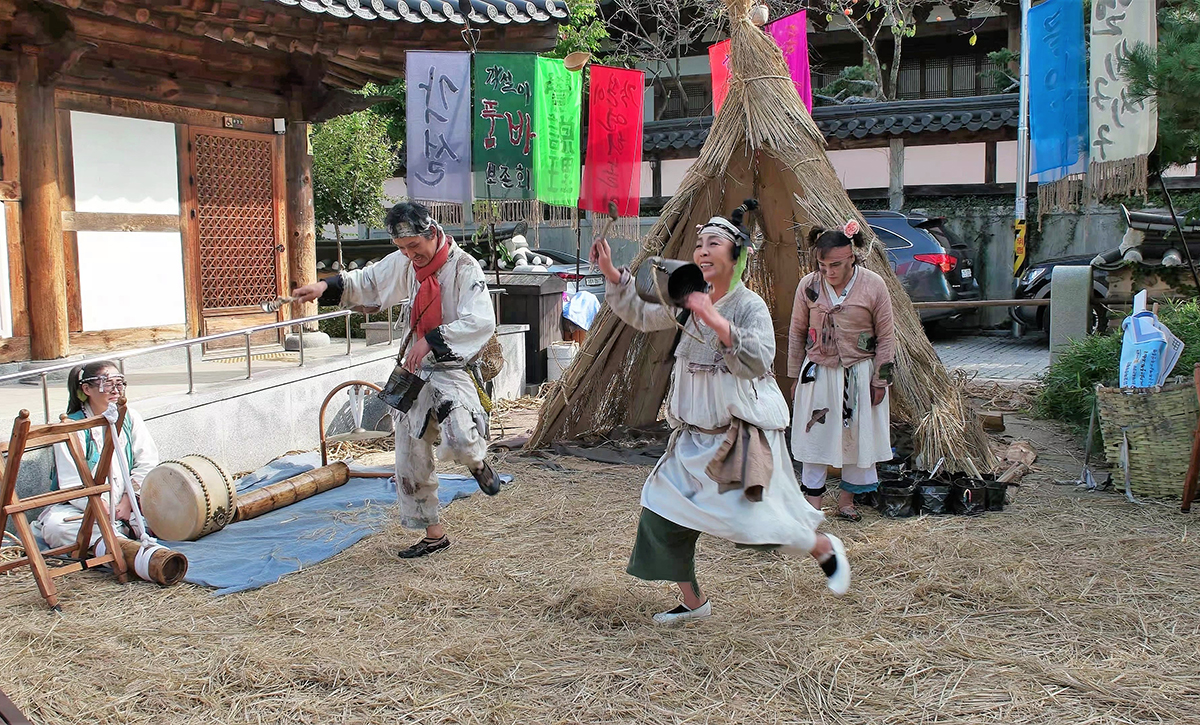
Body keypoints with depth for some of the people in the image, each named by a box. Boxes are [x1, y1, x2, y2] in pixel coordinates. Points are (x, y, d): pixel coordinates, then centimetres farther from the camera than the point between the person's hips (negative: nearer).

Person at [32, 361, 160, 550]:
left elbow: (147, 463, 1)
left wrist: (127, 503, -12)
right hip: (81, 509, -3)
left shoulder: (130, 418, 8)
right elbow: (72, 485, -11)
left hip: (125, 505, 4)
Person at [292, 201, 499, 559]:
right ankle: (433, 534, 27)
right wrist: (325, 286, 5)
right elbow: (366, 282, 21)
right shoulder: (402, 264, 6)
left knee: (461, 439, -33)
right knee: (410, 458, 11)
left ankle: (478, 463, 6)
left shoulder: (464, 267, -16)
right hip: (414, 369, 7)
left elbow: (481, 321, -28)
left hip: (453, 368, -7)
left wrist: (432, 340, -34)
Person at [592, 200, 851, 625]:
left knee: (755, 517, -7)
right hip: (696, 433, 7)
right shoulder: (689, 301, 5)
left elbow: (760, 360, -28)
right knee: (664, 513, 5)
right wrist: (611, 275, 9)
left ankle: (826, 549, 24)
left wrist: (717, 321, -36)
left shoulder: (750, 306, -13)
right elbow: (643, 317, 16)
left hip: (743, 431, -7)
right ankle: (693, 602, 21)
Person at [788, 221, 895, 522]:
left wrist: (880, 380, -3)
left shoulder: (873, 285, -9)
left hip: (860, 375, 0)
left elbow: (886, 337, -2)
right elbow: (796, 334, 5)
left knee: (858, 438, 8)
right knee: (814, 438, 1)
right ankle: (813, 505, 9)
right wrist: (795, 376, 7)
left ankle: (846, 499, 24)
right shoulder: (808, 285, -5)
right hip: (817, 374, 1)